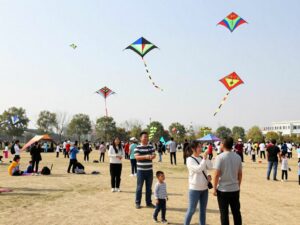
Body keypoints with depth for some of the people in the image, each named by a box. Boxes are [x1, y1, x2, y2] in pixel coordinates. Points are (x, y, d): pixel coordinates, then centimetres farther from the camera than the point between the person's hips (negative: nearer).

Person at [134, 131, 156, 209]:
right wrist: (146, 157, -29)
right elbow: (137, 157, -16)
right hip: (141, 170, -4)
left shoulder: (151, 147, 7)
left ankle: (149, 202, 21)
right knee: (139, 187, 2)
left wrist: (152, 156, -22)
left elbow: (154, 155, 3)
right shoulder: (138, 148, -6)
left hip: (149, 170, 4)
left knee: (149, 187, 11)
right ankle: (137, 203, 11)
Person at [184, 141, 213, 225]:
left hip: (204, 188, 6)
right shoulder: (190, 159, -12)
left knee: (203, 210, 14)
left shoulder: (202, 158, 4)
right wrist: (204, 158, -24)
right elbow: (198, 169, -23)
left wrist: (207, 157, -13)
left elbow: (210, 167, -4)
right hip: (195, 189, -5)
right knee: (191, 210, 2)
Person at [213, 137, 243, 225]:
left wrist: (214, 188, -5)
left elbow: (217, 174, -14)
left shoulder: (220, 157, -13)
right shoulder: (238, 157, 2)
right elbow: (240, 174, 8)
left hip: (223, 190, -4)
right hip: (235, 189, 5)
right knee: (236, 212, 14)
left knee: (224, 213, 5)